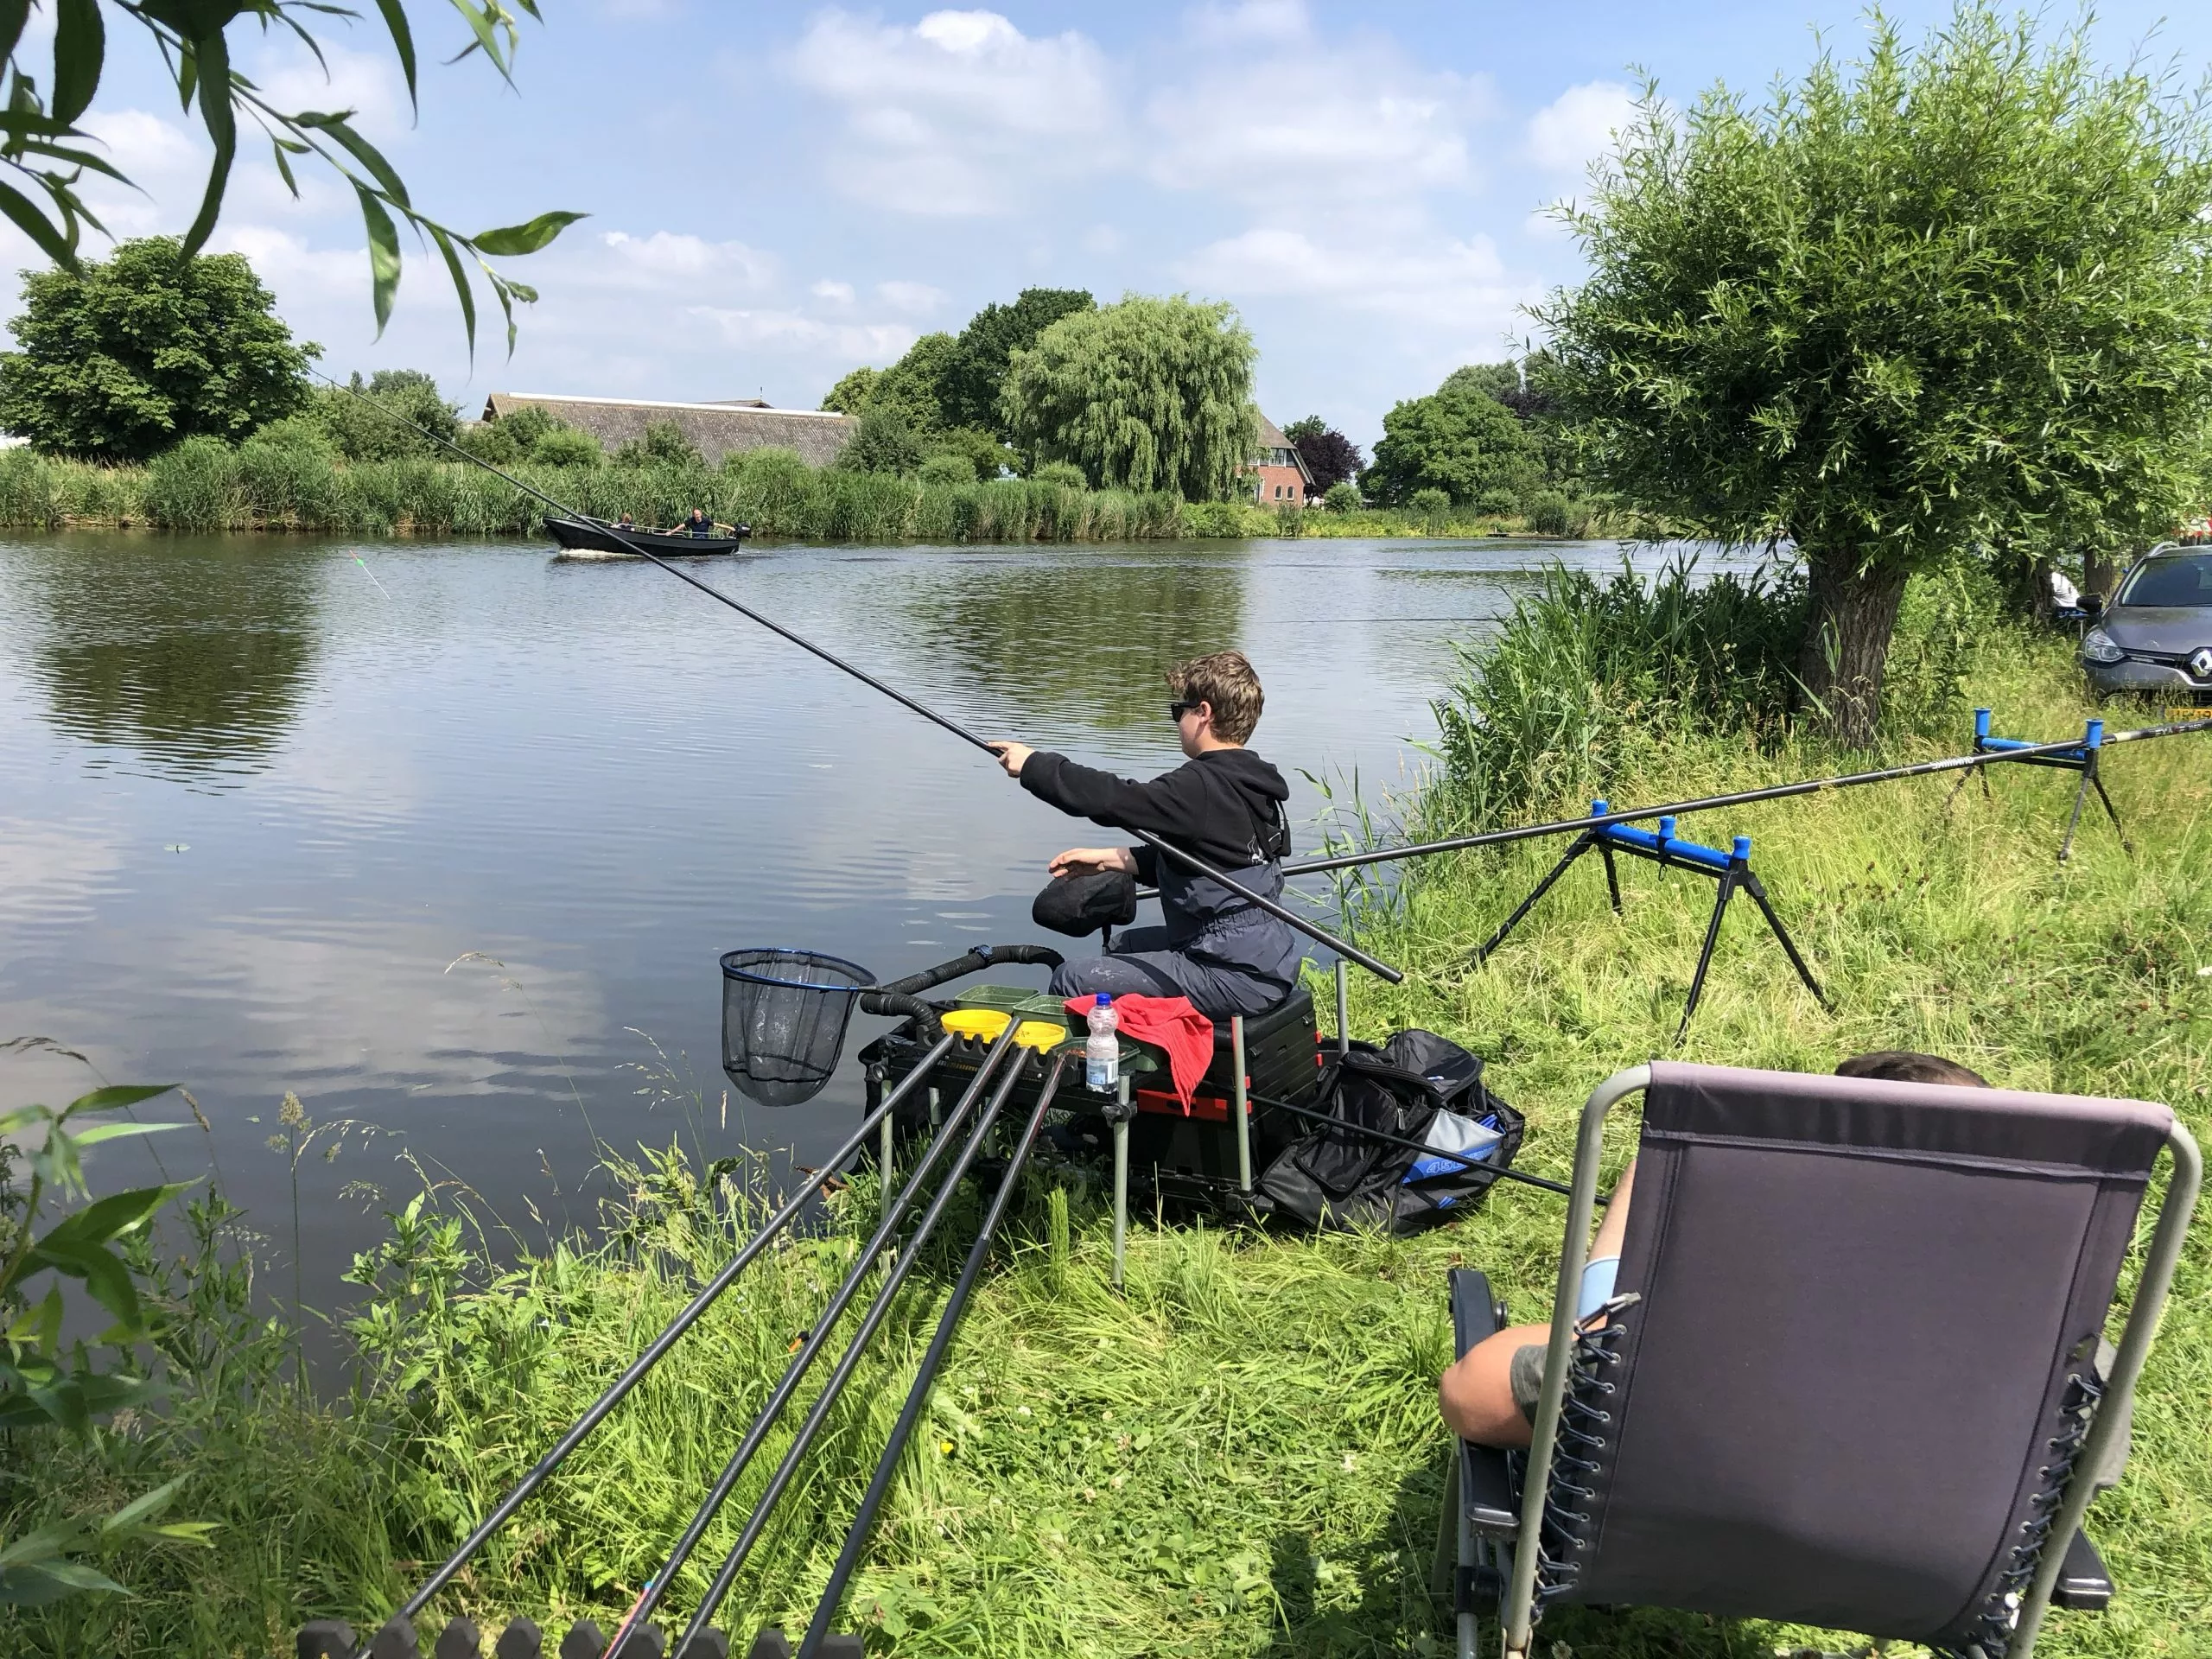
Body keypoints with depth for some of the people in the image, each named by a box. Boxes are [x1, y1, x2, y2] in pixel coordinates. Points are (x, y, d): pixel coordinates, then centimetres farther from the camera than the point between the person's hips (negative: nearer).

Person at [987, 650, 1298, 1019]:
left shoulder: (1201, 787, -21)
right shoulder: (1252, 785, 9)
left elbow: (1112, 798, -24)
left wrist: (1033, 764, -10)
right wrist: (1109, 858, 14)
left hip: (1235, 978, -10)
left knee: (1069, 981, -7)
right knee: (1125, 944, 32)